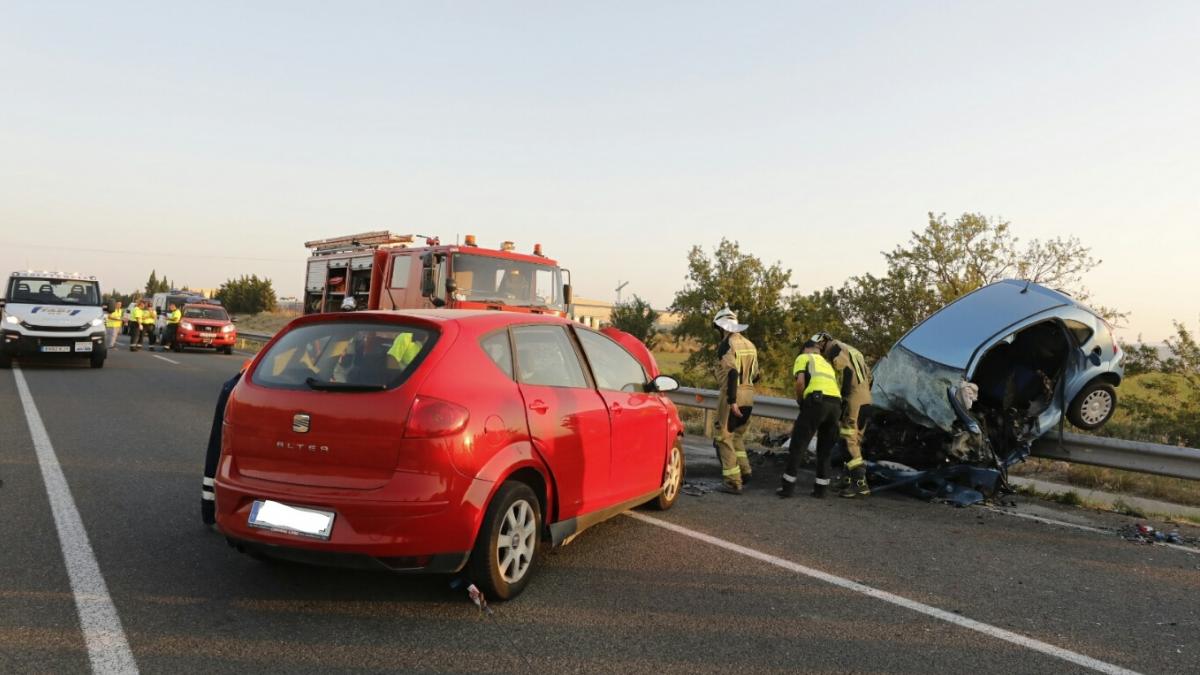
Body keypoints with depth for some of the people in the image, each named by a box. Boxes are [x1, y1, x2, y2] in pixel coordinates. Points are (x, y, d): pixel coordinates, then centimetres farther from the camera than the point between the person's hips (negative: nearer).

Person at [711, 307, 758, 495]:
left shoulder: (726, 345, -11)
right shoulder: (749, 345, 12)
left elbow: (732, 373, -21)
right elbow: (755, 375, 17)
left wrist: (732, 400, -22)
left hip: (732, 397, -8)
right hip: (748, 397, 8)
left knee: (724, 438, 0)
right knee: (737, 436, 22)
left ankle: (733, 481, -2)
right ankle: (743, 470, 15)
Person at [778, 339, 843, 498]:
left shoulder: (803, 358, 17)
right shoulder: (826, 363, 35)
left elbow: (800, 382, -1)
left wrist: (799, 401, 14)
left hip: (817, 400, -6)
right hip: (836, 403, 6)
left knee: (797, 446, 3)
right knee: (824, 449, 18)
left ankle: (788, 486, 2)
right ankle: (820, 488, 18)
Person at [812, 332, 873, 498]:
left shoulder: (834, 348, -2)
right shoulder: (850, 351, 26)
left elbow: (848, 372, -15)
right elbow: (868, 375, 22)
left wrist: (844, 398, -15)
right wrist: (863, 395, 20)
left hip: (852, 399, -10)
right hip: (864, 399, 10)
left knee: (849, 440, -10)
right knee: (854, 441, 14)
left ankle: (860, 482, -14)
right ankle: (852, 478, 16)